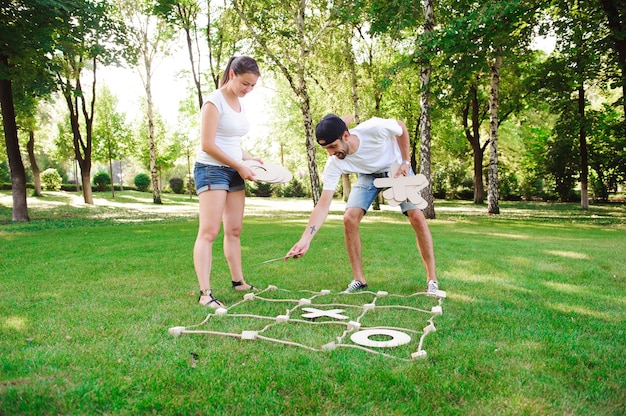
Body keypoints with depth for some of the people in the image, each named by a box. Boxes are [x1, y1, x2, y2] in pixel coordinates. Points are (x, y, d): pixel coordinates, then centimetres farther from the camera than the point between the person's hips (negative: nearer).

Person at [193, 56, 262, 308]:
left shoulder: (239, 102, 14)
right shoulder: (215, 102, -11)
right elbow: (208, 145, -15)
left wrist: (249, 158, 4)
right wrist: (240, 166, -13)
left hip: (234, 171, 8)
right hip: (212, 170, -8)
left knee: (234, 230, 11)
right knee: (209, 232, -12)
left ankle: (238, 282, 21)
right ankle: (205, 293, -13)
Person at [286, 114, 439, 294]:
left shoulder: (375, 128, -38)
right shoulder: (333, 165, -30)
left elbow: (401, 127, -15)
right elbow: (323, 205, -31)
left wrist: (405, 162, -16)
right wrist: (305, 239, -41)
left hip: (398, 169, -2)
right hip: (368, 176, 2)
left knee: (417, 217, -16)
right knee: (349, 219, -17)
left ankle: (432, 280, -1)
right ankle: (358, 280, -3)